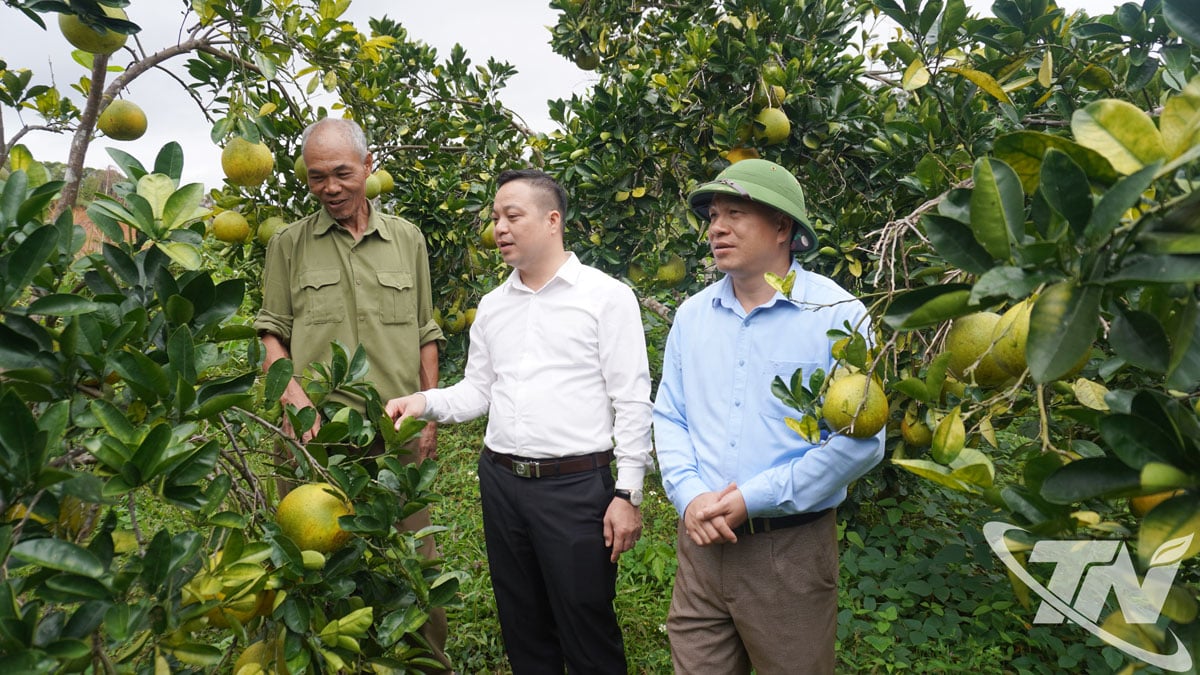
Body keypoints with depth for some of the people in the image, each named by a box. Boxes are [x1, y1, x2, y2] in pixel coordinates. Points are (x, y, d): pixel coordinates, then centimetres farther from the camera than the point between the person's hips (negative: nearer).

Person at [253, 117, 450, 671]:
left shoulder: (407, 240, 10)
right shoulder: (288, 245, 7)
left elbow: (425, 337, 11)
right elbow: (271, 335, 5)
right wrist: (295, 398, -12)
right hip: (317, 436, 0)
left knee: (414, 560, 7)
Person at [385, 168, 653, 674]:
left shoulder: (607, 296, -5)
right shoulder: (491, 306, 12)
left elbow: (632, 401, -8)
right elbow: (477, 390, 16)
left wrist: (628, 494, -11)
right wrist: (426, 402, -4)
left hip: (576, 485, -5)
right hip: (500, 481, 6)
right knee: (523, 629, 18)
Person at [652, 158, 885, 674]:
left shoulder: (838, 316, -11)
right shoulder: (691, 315, 4)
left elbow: (860, 441, -14)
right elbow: (669, 416, 8)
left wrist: (751, 500, -17)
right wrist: (690, 496, -9)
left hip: (791, 548, -3)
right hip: (701, 540, 4)